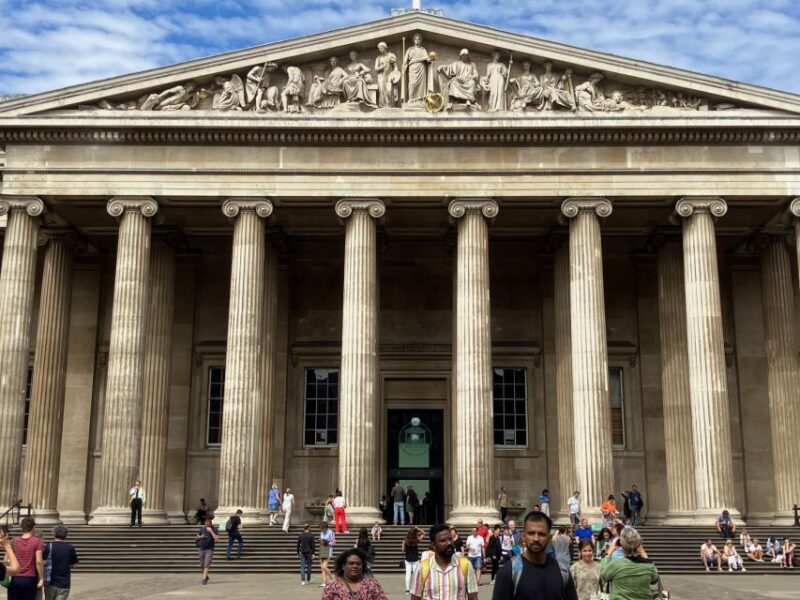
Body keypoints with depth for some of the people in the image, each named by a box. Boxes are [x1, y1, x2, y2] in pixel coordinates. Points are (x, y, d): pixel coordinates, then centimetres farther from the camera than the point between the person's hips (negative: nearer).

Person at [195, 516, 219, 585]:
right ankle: (206, 576, 31)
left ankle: (204, 579, -18)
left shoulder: (214, 529, -5)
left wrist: (211, 531, -21)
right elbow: (197, 537, 18)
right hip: (201, 548, 4)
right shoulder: (202, 528, 6)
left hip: (209, 549, -4)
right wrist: (200, 537, -4)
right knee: (202, 565, 11)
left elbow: (217, 539, -17)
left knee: (206, 564, -15)